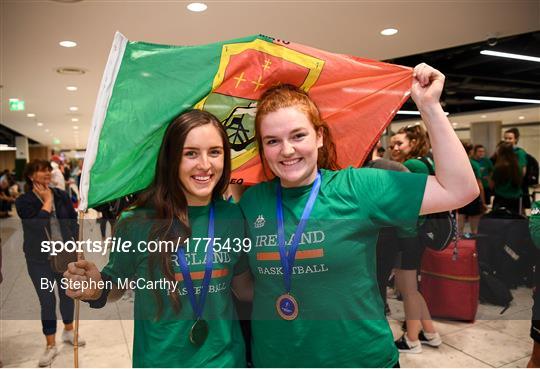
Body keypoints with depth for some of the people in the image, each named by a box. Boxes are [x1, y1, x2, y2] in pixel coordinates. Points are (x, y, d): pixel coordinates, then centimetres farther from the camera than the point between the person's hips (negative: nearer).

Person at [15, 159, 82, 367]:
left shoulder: (61, 195, -1)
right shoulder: (24, 201, -10)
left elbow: (73, 220, 8)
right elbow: (37, 224, -25)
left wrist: (74, 241, 0)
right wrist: (47, 201, -17)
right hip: (39, 260, -3)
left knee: (67, 294, 16)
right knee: (47, 301, 4)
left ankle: (68, 331, 40)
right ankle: (51, 346, 21)